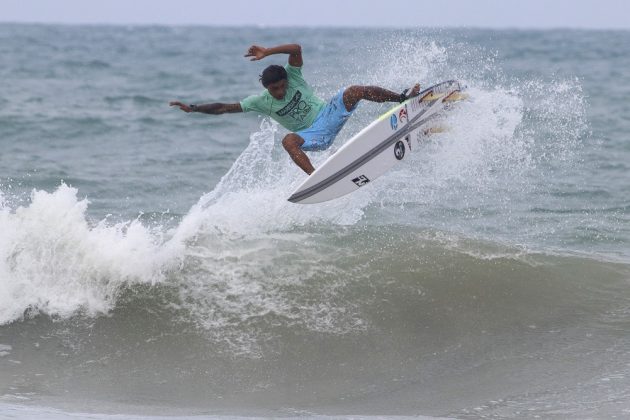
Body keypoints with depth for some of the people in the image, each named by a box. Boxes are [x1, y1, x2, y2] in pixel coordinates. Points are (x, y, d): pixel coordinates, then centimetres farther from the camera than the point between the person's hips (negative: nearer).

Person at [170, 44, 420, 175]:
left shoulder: (293, 77, -7)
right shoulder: (260, 102, -4)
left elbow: (296, 49, -24)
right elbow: (225, 108, -5)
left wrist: (267, 52, -29)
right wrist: (193, 108, -11)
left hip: (329, 113, 0)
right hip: (316, 136, 0)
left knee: (353, 92, -23)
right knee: (288, 141, -33)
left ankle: (403, 98, -15)